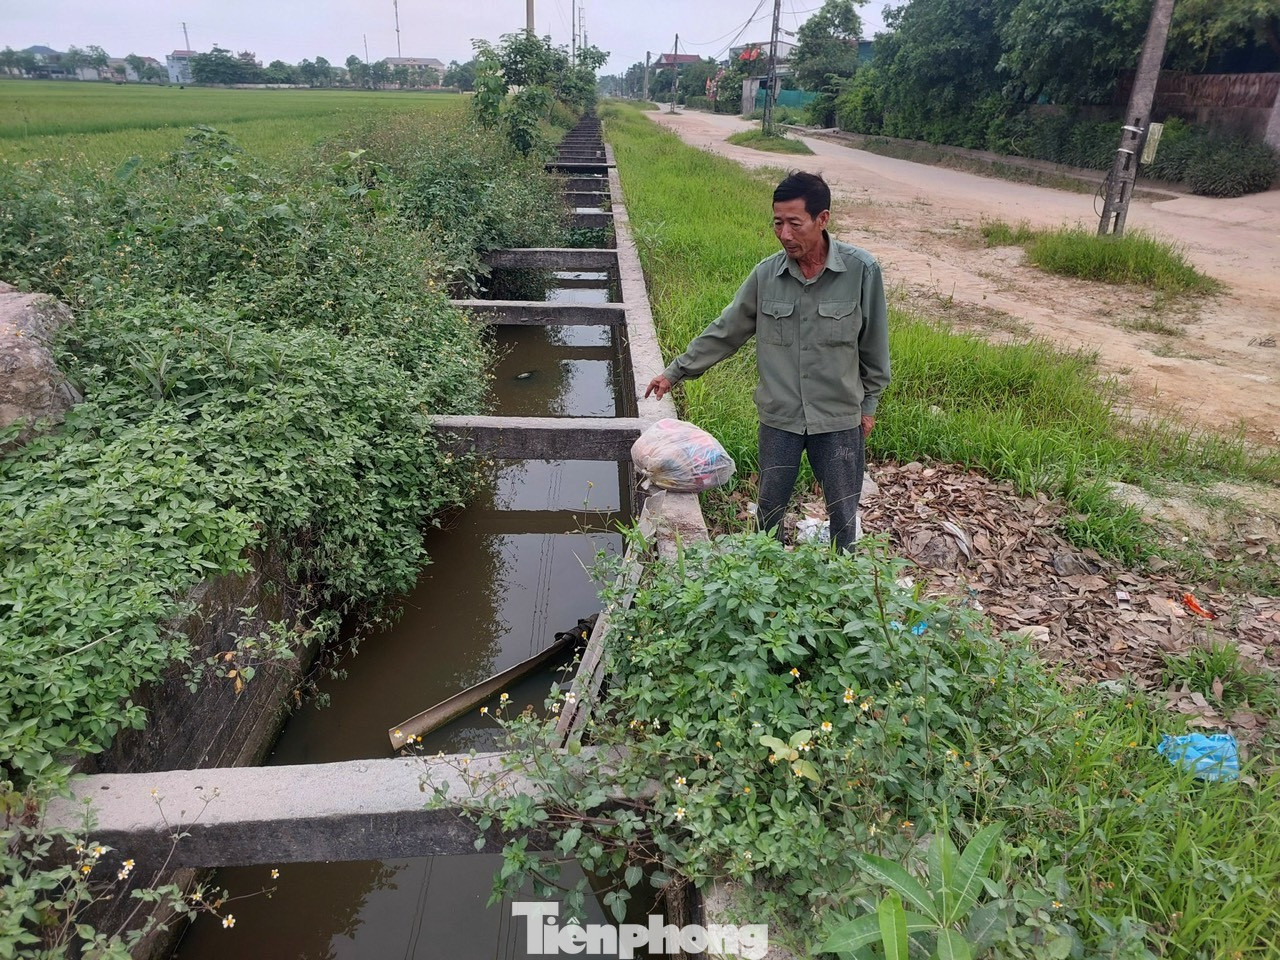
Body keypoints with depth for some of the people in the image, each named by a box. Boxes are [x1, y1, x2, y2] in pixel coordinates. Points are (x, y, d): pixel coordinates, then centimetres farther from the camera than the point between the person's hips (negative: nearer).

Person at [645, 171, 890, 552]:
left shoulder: (861, 270, -12)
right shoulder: (766, 274, -6)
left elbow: (873, 342, -1)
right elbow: (725, 331, 3)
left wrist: (869, 402, 4)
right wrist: (676, 371, 4)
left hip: (840, 419, -1)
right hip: (779, 418, 2)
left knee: (843, 515, 10)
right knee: (770, 510, 13)